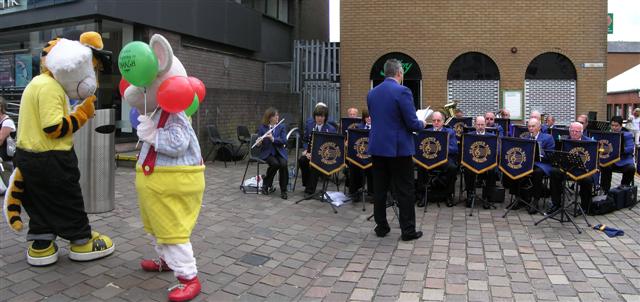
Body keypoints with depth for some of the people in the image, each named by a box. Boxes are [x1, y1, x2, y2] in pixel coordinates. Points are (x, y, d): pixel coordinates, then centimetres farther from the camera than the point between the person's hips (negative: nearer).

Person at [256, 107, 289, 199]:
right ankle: (266, 184, -6)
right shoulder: (262, 128, 2)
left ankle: (283, 190, -16)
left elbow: (284, 141, -9)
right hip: (267, 153, -1)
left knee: (284, 164, -30)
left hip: (279, 152, 1)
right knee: (275, 163, -32)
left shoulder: (282, 127, 5)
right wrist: (259, 142, -25)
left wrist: (273, 139, -25)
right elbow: (259, 143, -1)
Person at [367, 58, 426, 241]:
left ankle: (381, 227, 19)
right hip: (399, 148, -6)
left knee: (380, 189, 11)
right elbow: (412, 123, -15)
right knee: (404, 190, 3)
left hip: (377, 147, 6)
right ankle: (408, 230, 9)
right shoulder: (402, 91, -13)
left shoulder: (372, 93, 7)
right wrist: (422, 124, 9)